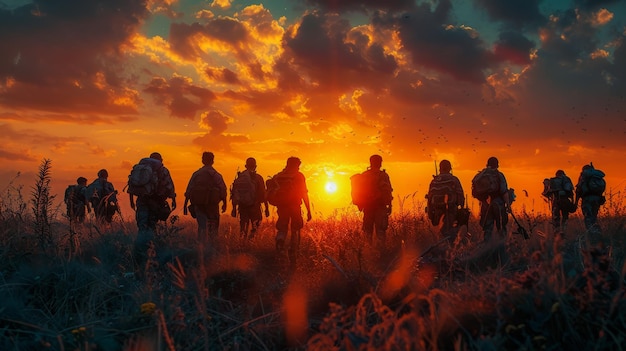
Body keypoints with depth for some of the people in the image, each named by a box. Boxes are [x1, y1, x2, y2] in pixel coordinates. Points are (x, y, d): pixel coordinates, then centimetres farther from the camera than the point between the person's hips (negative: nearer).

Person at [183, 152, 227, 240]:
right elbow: (223, 191, -5)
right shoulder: (216, 175, -2)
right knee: (213, 226, 11)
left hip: (198, 204, 2)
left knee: (202, 226, 7)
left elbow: (188, 191, 3)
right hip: (212, 205, -2)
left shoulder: (196, 174, 4)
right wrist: (224, 204, 4)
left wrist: (185, 205, 7)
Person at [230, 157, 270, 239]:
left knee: (243, 227, 14)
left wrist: (234, 208, 13)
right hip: (254, 207, -3)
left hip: (242, 206, 3)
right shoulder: (258, 178, -3)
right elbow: (263, 194, -5)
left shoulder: (239, 177, 5)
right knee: (255, 226, 9)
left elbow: (234, 194, 6)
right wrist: (266, 208, 1)